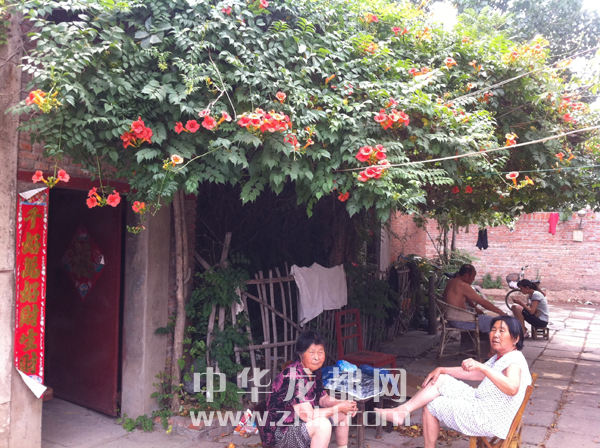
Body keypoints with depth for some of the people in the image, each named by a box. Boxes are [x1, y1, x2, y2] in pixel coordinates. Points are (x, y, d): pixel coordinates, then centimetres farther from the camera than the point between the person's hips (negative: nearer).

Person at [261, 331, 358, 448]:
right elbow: (308, 415, -31)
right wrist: (339, 407, -21)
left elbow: (323, 398, 9)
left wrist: (343, 403, -10)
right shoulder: (293, 376, -29)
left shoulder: (314, 371, 0)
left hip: (300, 421, 10)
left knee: (343, 414, 7)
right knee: (322, 424, -32)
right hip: (281, 433, -9)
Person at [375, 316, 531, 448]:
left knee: (430, 405, -4)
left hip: (489, 421, -10)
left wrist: (482, 366, -50)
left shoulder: (514, 361, -20)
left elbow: (512, 388, -42)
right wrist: (442, 370, 8)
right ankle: (403, 410, 0)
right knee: (440, 380, 3)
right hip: (480, 405, 10)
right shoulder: (500, 358, 12)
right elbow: (472, 373, 18)